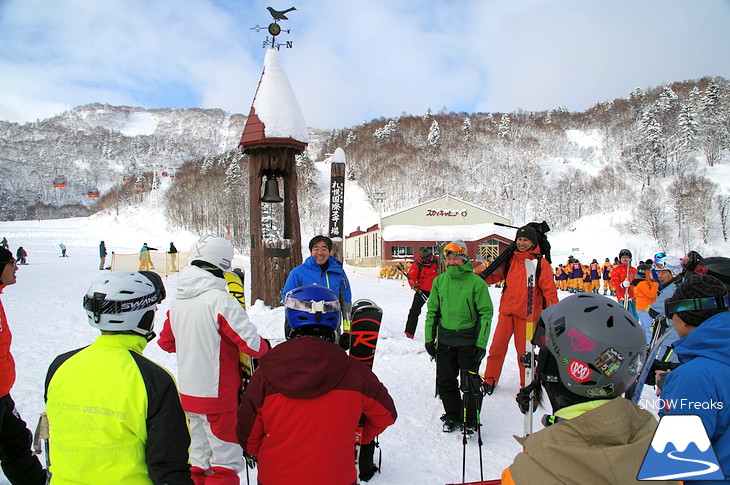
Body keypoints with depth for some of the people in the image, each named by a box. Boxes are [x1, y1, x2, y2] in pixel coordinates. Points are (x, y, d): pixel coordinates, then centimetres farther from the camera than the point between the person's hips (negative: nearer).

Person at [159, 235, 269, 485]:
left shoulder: (178, 300, 2)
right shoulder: (220, 299, -21)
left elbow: (166, 342, 15)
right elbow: (252, 344, -21)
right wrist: (266, 347, -1)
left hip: (188, 392, 7)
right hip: (218, 396, -7)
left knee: (199, 460, 20)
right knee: (227, 462, 6)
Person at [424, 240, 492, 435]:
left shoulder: (476, 282, -8)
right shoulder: (439, 281, 3)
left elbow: (486, 313, -7)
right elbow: (432, 311, 9)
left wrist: (482, 343, -13)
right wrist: (429, 338, 5)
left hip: (469, 341, -4)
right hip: (445, 340, 4)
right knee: (445, 381, 10)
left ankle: (470, 420, 23)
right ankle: (453, 416, 29)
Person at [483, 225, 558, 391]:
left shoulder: (540, 262, -3)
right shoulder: (510, 260, 8)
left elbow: (549, 289, -4)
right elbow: (493, 275, 11)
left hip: (527, 314, -3)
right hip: (506, 311, 4)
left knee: (524, 351, 4)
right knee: (496, 347, 8)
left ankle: (528, 386, 23)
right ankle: (490, 380, 24)